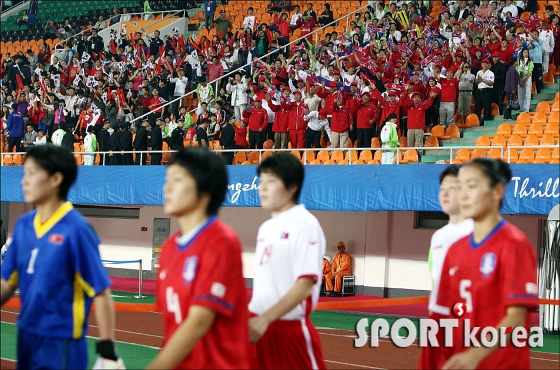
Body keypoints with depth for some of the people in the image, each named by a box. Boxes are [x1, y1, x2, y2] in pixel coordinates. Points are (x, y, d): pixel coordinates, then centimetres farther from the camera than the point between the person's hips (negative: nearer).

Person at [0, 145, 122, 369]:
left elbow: (101, 293, -13)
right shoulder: (23, 225, 4)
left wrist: (107, 352, -15)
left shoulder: (76, 229, -14)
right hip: (26, 337, 6)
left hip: (61, 343, -6)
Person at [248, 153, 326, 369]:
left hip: (290, 329, -7)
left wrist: (265, 319, -23)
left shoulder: (305, 225, -10)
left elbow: (305, 284, -18)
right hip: (258, 327, 7)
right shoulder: (266, 228, 13)